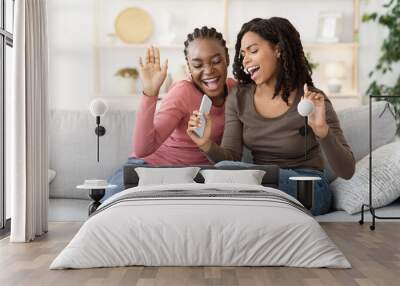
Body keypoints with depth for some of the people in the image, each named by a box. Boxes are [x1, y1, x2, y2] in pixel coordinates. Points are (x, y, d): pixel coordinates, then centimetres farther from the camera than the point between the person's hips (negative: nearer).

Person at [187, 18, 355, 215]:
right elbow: (230, 157, -4)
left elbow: (346, 171, -17)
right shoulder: (238, 99, 0)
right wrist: (207, 145, -25)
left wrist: (321, 129, -35)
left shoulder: (312, 100, -13)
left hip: (308, 190, -3)